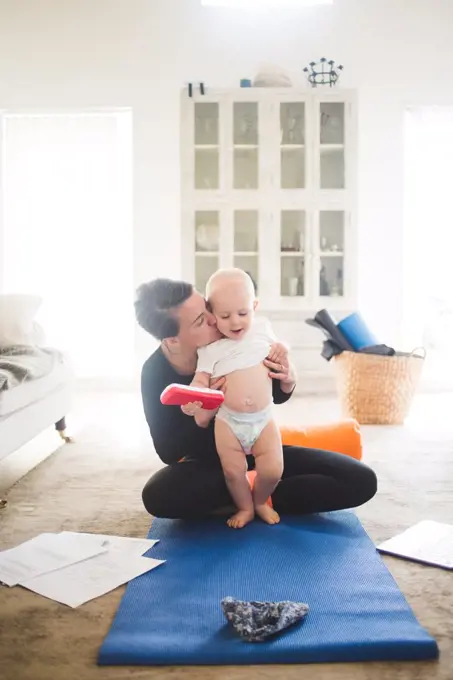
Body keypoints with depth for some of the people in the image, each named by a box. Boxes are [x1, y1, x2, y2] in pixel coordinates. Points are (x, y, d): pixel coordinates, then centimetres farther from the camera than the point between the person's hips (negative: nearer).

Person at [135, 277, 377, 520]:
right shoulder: (155, 373, -19)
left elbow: (276, 396, -1)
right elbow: (168, 453, -15)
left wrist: (288, 380, -25)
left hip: (260, 448, 1)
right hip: (208, 462, -1)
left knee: (360, 480, -17)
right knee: (157, 497, -36)